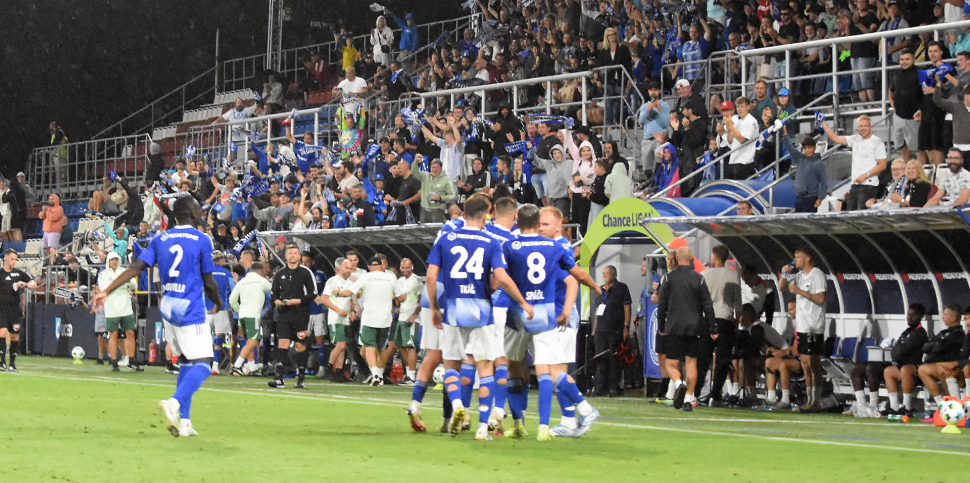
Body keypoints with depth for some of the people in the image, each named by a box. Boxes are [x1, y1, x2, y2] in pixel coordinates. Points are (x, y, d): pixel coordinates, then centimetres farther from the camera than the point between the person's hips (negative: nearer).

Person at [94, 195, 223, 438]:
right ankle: (174, 403, -32)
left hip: (168, 309, 6)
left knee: (186, 362, 16)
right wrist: (218, 304, 14)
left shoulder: (160, 240, 8)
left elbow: (136, 267, -2)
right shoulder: (202, 240, -7)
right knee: (203, 363, -7)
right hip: (191, 311, -6)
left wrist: (107, 291, -4)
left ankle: (183, 421, 9)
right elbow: (208, 283, -5)